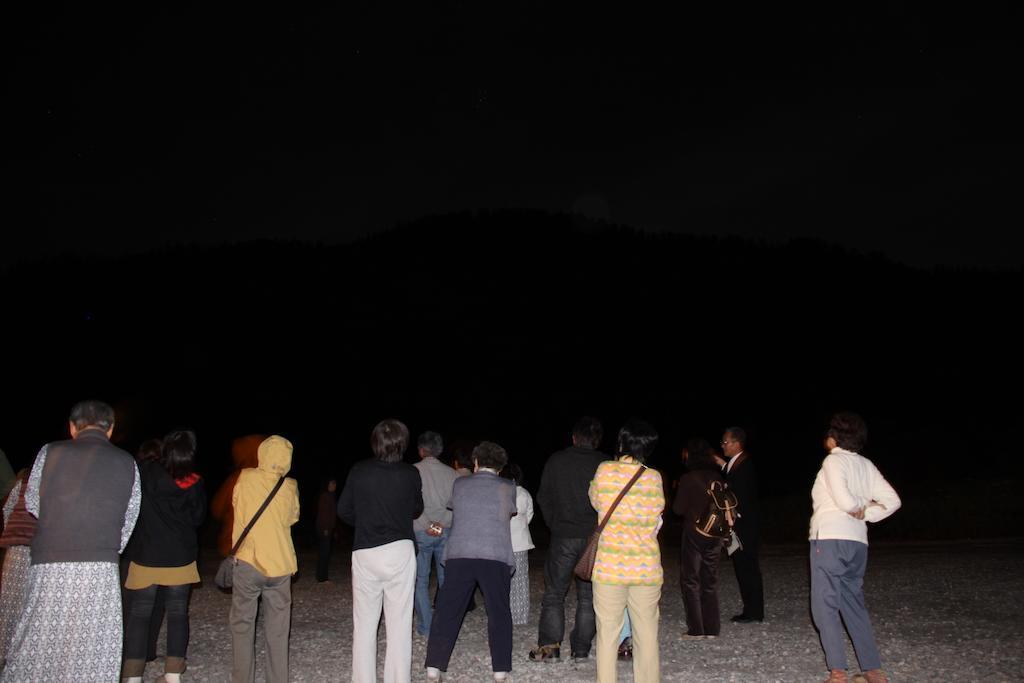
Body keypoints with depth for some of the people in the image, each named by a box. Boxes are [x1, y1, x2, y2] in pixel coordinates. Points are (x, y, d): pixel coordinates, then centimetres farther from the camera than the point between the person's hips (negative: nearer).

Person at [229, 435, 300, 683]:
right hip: (280, 566, 2)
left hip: (248, 563, -2)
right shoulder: (290, 487, -1)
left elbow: (236, 506, 11)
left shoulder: (245, 478, -4)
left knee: (242, 625, 7)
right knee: (277, 631, 8)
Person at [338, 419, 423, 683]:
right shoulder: (411, 474, -4)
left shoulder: (359, 471, -4)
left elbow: (344, 510, 4)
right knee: (399, 624, 4)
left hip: (364, 553, 1)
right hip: (400, 552, -1)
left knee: (364, 624, 9)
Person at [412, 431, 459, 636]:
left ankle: (426, 626, 5)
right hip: (446, 532, 3)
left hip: (421, 532, -3)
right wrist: (442, 522, 0)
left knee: (421, 580, 6)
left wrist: (427, 525, -10)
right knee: (446, 579, 12)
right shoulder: (451, 473, 4)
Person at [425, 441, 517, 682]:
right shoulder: (508, 488, 6)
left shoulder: (459, 484, 9)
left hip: (459, 556, 1)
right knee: (499, 613, 10)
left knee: (447, 612, 6)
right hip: (496, 557, -1)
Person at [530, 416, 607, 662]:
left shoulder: (556, 461, -1)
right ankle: (581, 649, 10)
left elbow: (543, 498, 4)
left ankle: (549, 644, -1)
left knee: (554, 593, 8)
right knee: (588, 596, 10)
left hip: (562, 537, 0)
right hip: (595, 538, 1)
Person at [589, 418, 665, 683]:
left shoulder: (605, 471, -7)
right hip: (647, 569, 2)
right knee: (647, 635, 11)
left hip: (610, 568, -1)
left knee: (608, 633, 7)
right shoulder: (654, 478, -3)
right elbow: (658, 509, 9)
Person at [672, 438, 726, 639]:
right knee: (710, 580, 13)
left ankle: (696, 630, 2)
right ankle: (712, 628, 15)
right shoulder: (718, 477, 1)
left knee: (690, 581, 4)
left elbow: (678, 508, -10)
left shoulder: (688, 479, -13)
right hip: (715, 534, 5)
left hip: (694, 533, -5)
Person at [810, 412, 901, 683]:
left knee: (825, 605, -3)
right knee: (854, 604, 16)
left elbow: (844, 501, -18)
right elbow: (892, 501, 10)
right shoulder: (866, 465, 13)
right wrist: (866, 512, 5)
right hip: (858, 542, 7)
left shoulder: (834, 460, -7)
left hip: (830, 539, -7)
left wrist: (860, 506, 2)